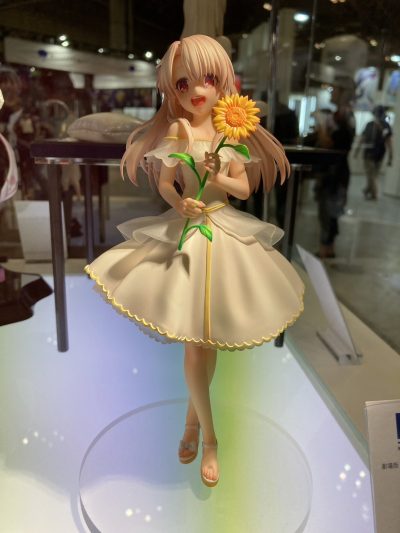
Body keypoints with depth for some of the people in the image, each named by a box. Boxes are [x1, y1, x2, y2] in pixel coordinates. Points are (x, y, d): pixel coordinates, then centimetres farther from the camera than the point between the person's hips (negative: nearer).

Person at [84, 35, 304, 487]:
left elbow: (245, 187, 1)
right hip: (186, 231, -2)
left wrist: (218, 179, -17)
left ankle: (193, 415, 35)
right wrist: (180, 204, -24)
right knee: (195, 339, 0)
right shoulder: (176, 131, -2)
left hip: (226, 233, 3)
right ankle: (209, 436, 19)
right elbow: (164, 183, -4)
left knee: (209, 336, 11)